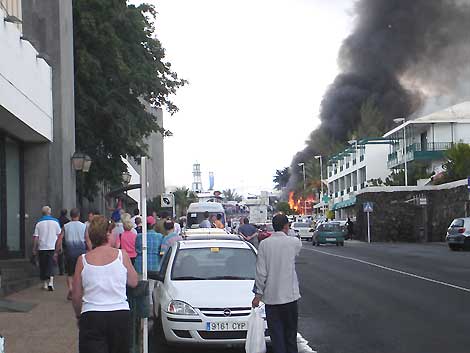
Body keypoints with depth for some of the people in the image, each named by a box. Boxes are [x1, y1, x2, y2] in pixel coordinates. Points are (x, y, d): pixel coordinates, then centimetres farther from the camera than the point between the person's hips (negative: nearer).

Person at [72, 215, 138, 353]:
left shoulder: (83, 260, 1)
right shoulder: (121, 255, -1)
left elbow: (76, 296, 5)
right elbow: (134, 282, 10)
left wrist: (79, 315, 21)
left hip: (91, 317, 0)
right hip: (120, 315, 1)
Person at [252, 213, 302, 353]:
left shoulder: (264, 244, -6)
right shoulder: (294, 242, -8)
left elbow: (261, 272, -7)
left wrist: (258, 294, 0)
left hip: (271, 296, 0)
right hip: (290, 295, 0)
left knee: (276, 333, 6)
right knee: (290, 332, 14)